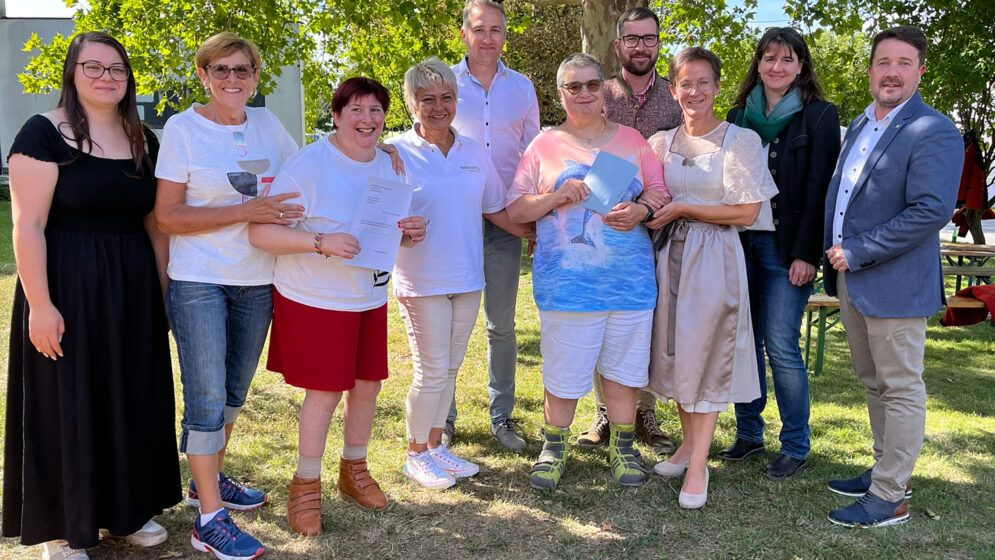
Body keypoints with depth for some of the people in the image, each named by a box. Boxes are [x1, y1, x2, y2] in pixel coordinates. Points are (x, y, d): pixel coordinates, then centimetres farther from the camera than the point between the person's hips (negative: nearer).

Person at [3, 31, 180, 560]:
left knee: (132, 401, 13)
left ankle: (127, 507, 31)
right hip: (68, 292, -6)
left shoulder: (144, 142, 9)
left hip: (133, 294, 6)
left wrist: (162, 291, 11)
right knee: (65, 406, 5)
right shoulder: (44, 133, -9)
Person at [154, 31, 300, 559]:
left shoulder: (266, 123, 6)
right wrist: (245, 211, -22)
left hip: (256, 279, 5)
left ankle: (209, 479, 36)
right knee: (206, 397, -4)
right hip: (199, 281, -5)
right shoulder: (182, 129, -8)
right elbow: (167, 214, -13)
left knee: (234, 390, 16)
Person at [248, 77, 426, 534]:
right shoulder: (308, 165, -18)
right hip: (316, 300, -6)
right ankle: (306, 485, 22)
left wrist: (410, 232, -8)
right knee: (325, 390, 0)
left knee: (368, 383, 13)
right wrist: (321, 242, -33)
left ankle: (354, 470, 36)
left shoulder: (388, 166, 5)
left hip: (370, 297, 7)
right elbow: (260, 232, -21)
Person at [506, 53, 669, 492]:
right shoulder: (545, 146, 7)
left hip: (630, 279, 2)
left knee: (623, 367, 8)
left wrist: (640, 211, -10)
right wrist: (555, 197, -13)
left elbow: (662, 193, 12)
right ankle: (554, 448, 22)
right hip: (566, 283, -2)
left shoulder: (632, 140, 13)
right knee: (563, 370, 1)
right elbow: (514, 210, 4)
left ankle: (622, 447, 26)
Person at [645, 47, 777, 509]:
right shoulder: (660, 143, 9)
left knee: (707, 354, -2)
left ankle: (698, 465, 6)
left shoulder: (741, 141, -4)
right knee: (674, 350, 10)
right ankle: (689, 442, 28)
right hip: (670, 254, 5)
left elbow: (746, 212, -9)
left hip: (714, 257, -4)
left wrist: (683, 209, -11)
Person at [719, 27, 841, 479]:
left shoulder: (820, 116, -1)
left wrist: (806, 254, -13)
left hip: (785, 247, -4)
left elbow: (819, 188, -7)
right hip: (739, 242, 5)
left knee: (781, 346, -5)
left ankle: (795, 446, 8)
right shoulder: (739, 114, 13)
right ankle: (748, 433, 20)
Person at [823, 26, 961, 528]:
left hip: (895, 283, -8)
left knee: (900, 389, 3)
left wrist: (857, 254, -20)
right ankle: (884, 472, 33)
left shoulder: (933, 132, -13)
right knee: (874, 385, 18)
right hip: (850, 279, 8)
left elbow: (932, 212, -22)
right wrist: (834, 253, 7)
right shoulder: (858, 126, 13)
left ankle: (889, 498, 12)